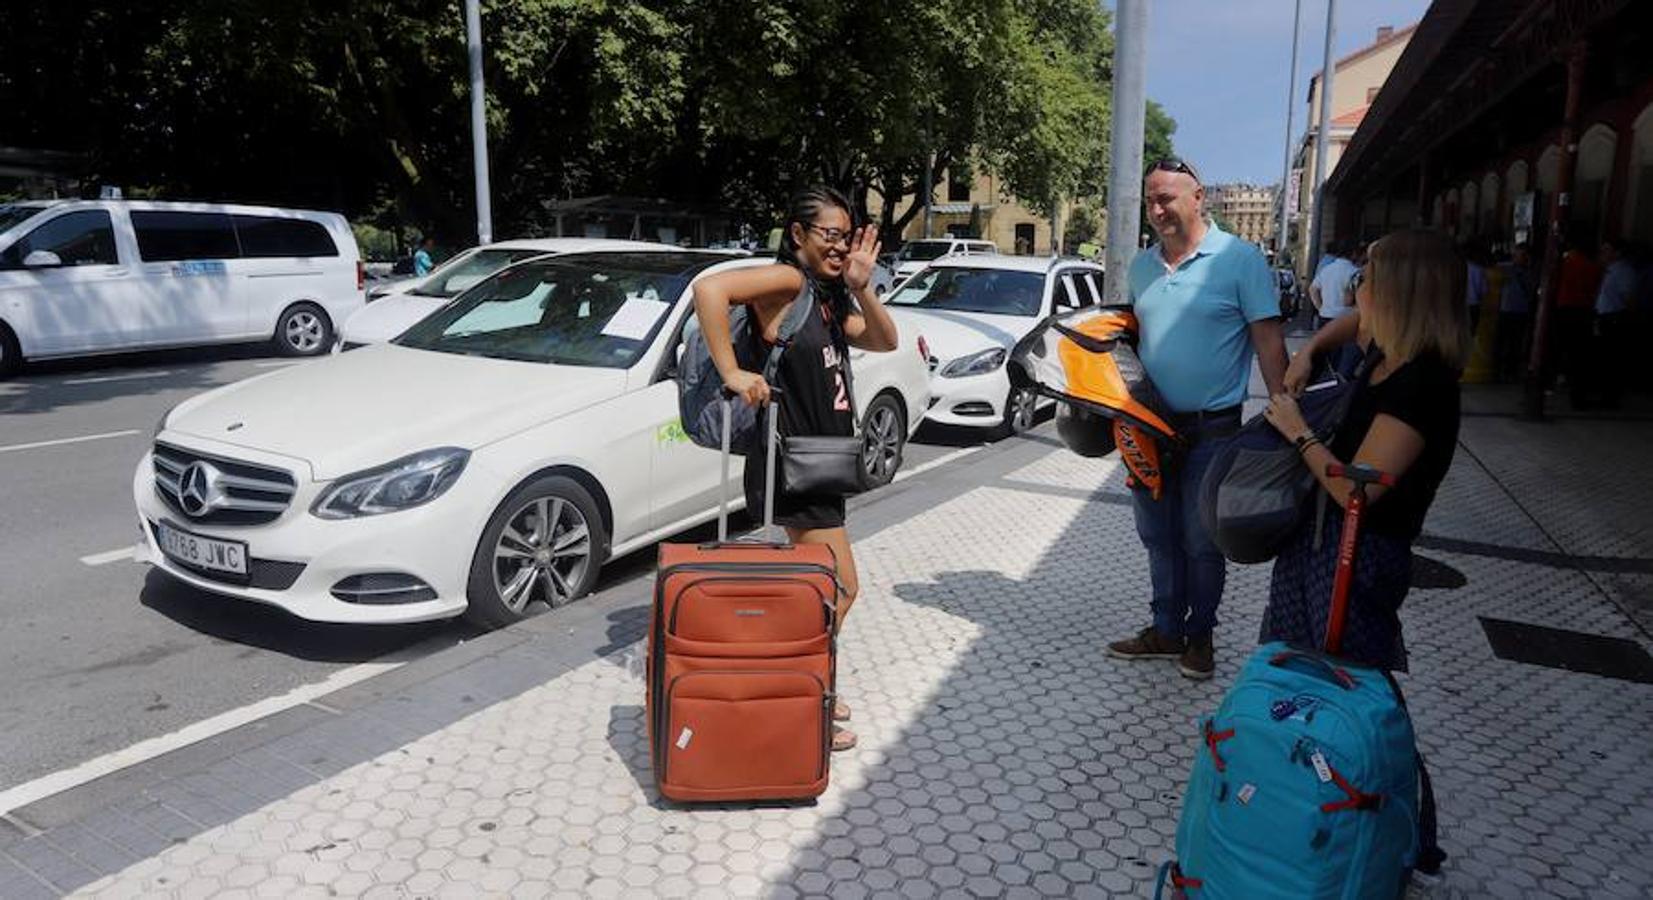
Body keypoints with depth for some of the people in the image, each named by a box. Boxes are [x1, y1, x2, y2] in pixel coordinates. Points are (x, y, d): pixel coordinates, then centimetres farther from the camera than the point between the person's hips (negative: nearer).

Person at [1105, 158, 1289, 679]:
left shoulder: (1239, 259, -8)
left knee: (1202, 542, 6)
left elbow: (1268, 341, -9)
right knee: (1157, 536, 13)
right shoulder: (1141, 266, 9)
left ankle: (1200, 635, 23)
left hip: (1211, 429, -5)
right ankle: (1167, 630, 27)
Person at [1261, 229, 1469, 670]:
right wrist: (1307, 352, 10)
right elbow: (1353, 322, 27)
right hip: (1325, 533, 9)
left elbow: (1354, 491, -27)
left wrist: (1297, 431, -15)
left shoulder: (1421, 386, -25)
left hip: (1360, 552, -9)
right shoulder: (1389, 354, 1)